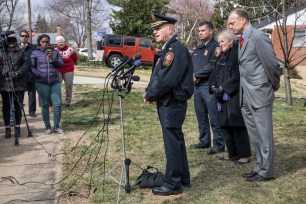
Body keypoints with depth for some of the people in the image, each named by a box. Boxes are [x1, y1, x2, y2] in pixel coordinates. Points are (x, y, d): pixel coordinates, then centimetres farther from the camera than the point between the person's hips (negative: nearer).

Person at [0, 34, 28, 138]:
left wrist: (18, 73, -14)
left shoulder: (21, 52, 7)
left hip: (19, 84, 0)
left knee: (18, 106, 6)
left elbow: (26, 64, -1)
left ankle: (17, 127, 16)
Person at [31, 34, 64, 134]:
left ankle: (57, 126, 12)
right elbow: (32, 67, 0)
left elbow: (61, 65, 5)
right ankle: (47, 127, 15)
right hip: (42, 83, -2)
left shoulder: (55, 52, 8)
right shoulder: (35, 53, 2)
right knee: (45, 105, 5)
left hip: (55, 81, 2)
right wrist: (40, 75, -14)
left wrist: (53, 59, -11)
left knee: (58, 104, -2)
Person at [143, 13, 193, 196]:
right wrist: (149, 92, 3)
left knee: (172, 143, -2)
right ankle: (183, 178, 27)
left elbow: (168, 80, -23)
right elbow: (158, 77, 19)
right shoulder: (167, 49, 14)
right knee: (176, 140, 16)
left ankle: (173, 184, 7)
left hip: (172, 104, -10)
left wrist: (150, 96, -12)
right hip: (166, 103, 10)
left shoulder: (177, 49, -17)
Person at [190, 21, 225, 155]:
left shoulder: (215, 46, -7)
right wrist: (193, 76, -5)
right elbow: (191, 65, 17)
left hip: (210, 86, -8)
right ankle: (204, 141, 25)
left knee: (214, 117, -6)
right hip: (197, 86, 9)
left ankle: (219, 144, -1)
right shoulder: (197, 50, 20)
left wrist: (197, 75, -11)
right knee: (201, 116, 14)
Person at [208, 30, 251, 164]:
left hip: (235, 96, -8)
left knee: (237, 126, -5)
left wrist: (223, 88, -18)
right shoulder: (221, 56, 16)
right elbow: (214, 74, 13)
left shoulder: (238, 53, -9)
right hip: (222, 97, 8)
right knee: (225, 126, 9)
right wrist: (213, 87, -5)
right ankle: (233, 154, 19)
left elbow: (238, 75, -18)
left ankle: (244, 155, 6)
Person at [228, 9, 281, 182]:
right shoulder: (242, 40, 13)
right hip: (246, 96, 9)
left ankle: (267, 171, 12)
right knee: (255, 135, 16)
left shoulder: (259, 37, -15)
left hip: (259, 94, -9)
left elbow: (272, 64, -14)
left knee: (264, 135, 2)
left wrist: (275, 86, -2)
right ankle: (260, 167, 27)